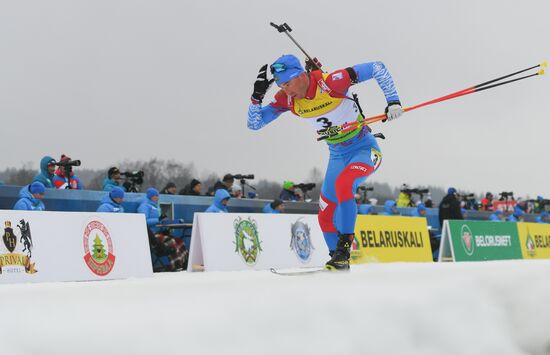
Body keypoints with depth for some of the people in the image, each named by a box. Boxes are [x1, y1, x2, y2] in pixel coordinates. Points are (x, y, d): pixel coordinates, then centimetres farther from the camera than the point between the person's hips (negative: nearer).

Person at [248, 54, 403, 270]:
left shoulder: (330, 82, -26)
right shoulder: (286, 99, -10)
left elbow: (377, 68, -21)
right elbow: (254, 123, -6)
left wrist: (393, 101, -27)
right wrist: (257, 96, -21)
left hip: (365, 149, -6)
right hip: (337, 155, 6)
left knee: (343, 184, -32)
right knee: (326, 216, 2)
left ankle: (344, 248, -23)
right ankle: (339, 260, 20)